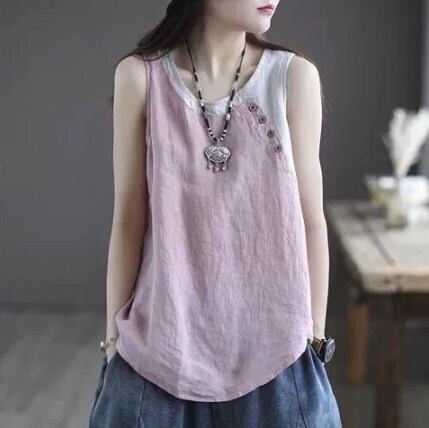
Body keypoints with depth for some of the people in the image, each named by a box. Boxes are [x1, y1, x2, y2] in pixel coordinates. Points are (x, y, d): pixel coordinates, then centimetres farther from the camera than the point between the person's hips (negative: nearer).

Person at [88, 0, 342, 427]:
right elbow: (128, 220, -2)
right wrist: (114, 339, 1)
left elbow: (310, 220, -1)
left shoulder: (294, 76, -4)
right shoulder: (140, 76, -6)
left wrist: (315, 340, 2)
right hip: (165, 343, 0)